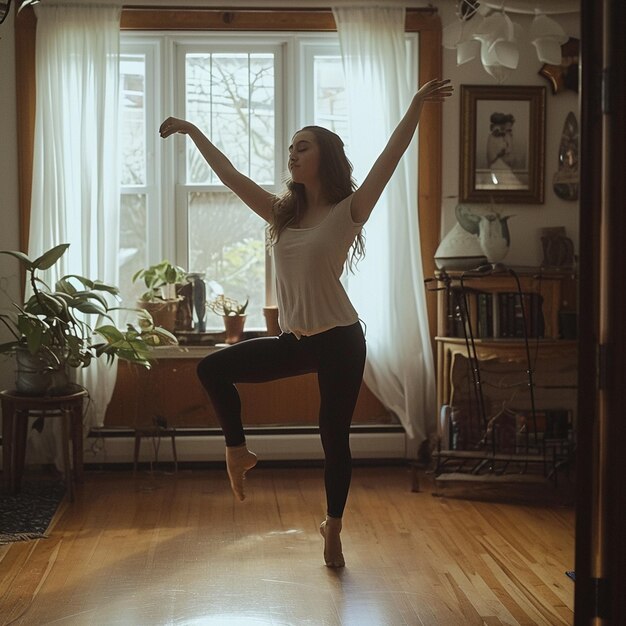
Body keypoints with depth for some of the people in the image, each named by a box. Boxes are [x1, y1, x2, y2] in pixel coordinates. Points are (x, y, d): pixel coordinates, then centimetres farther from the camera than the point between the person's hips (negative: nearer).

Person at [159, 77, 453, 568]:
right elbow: (230, 175, 12)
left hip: (338, 340, -5)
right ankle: (238, 450, 19)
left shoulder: (349, 211, -8)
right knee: (213, 369, 5)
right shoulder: (282, 212, 8)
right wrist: (192, 131, 14)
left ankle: (333, 527, 23)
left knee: (335, 436, 4)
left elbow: (390, 158, -18)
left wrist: (417, 105, -28)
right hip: (295, 340, 6)